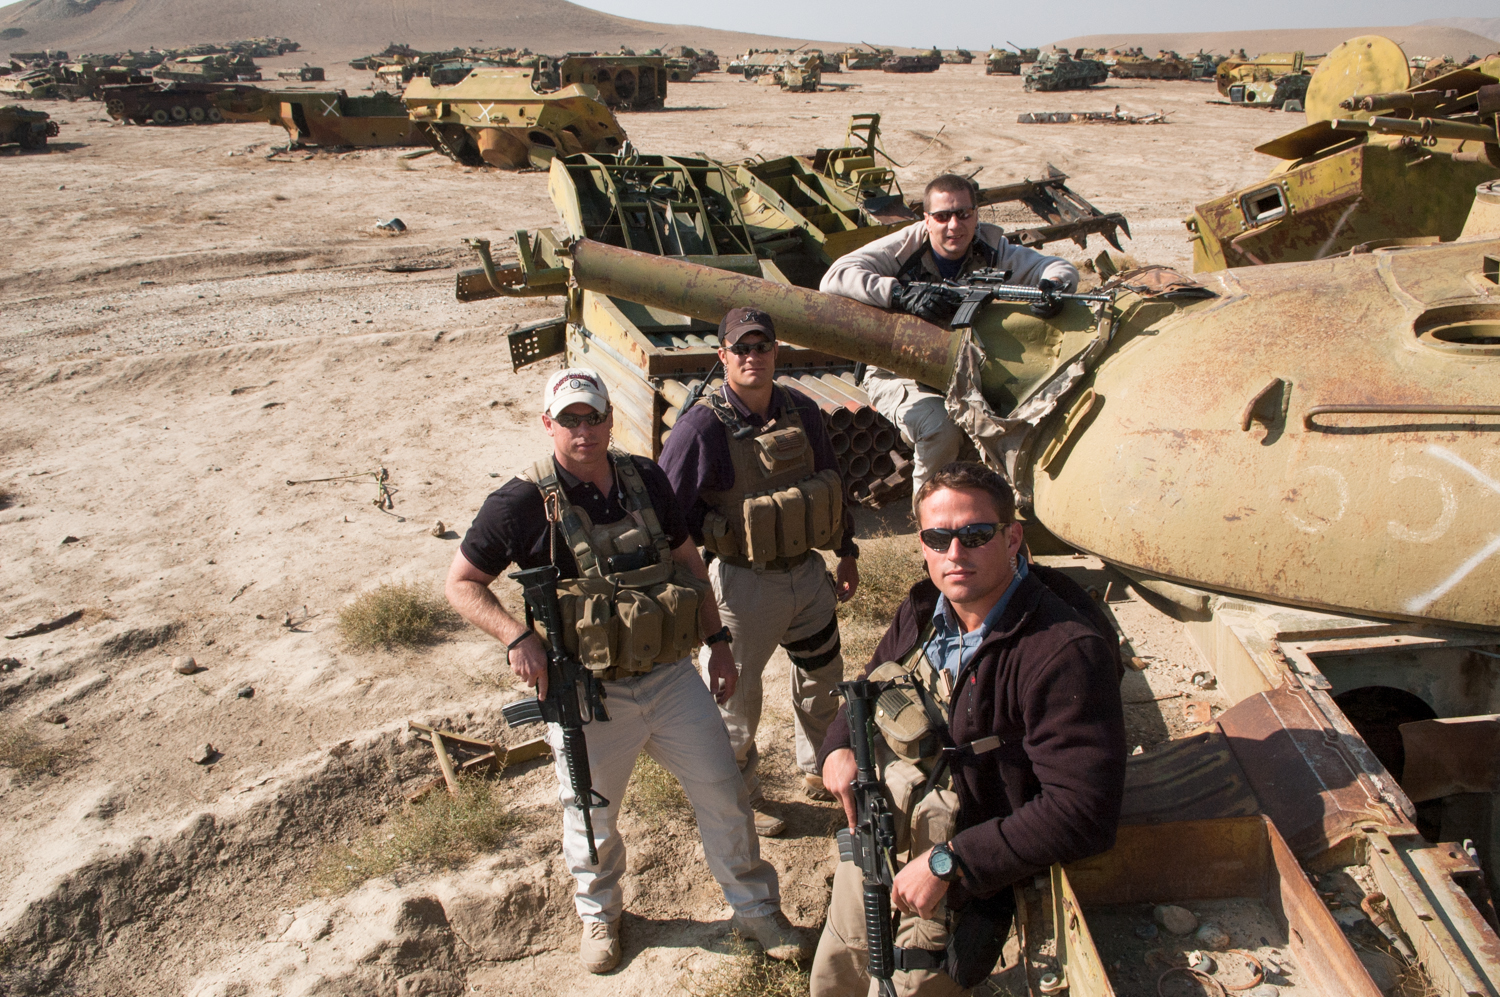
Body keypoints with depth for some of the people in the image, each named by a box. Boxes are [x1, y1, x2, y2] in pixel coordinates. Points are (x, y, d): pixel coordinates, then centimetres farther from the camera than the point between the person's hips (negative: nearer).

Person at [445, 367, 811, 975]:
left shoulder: (646, 479, 0)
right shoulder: (523, 503, -13)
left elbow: (687, 559, 11)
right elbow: (461, 583, -5)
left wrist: (718, 640, 9)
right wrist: (517, 639, -20)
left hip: (671, 675, 3)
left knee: (724, 795, 11)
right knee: (592, 818, 17)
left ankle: (757, 911, 34)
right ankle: (599, 915, 47)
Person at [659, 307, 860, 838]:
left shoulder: (801, 410, 0)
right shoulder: (702, 426, -19)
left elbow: (830, 482, 13)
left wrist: (846, 553, 17)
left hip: (808, 573, 6)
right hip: (744, 584, -6)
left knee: (823, 678, 23)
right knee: (737, 697, 10)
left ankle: (818, 771, 49)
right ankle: (742, 798, 35)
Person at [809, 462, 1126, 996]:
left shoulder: (1065, 653, -29)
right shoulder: (924, 608, -4)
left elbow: (1081, 812, -32)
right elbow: (872, 686, 15)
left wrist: (949, 863, -29)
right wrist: (839, 744, -7)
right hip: (876, 826, 7)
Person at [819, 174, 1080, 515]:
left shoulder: (989, 247, -8)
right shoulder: (904, 247, -18)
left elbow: (1060, 267, -9)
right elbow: (834, 278, -30)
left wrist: (1054, 285, -36)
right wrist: (904, 294, -42)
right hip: (899, 374, -4)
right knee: (941, 427, -31)